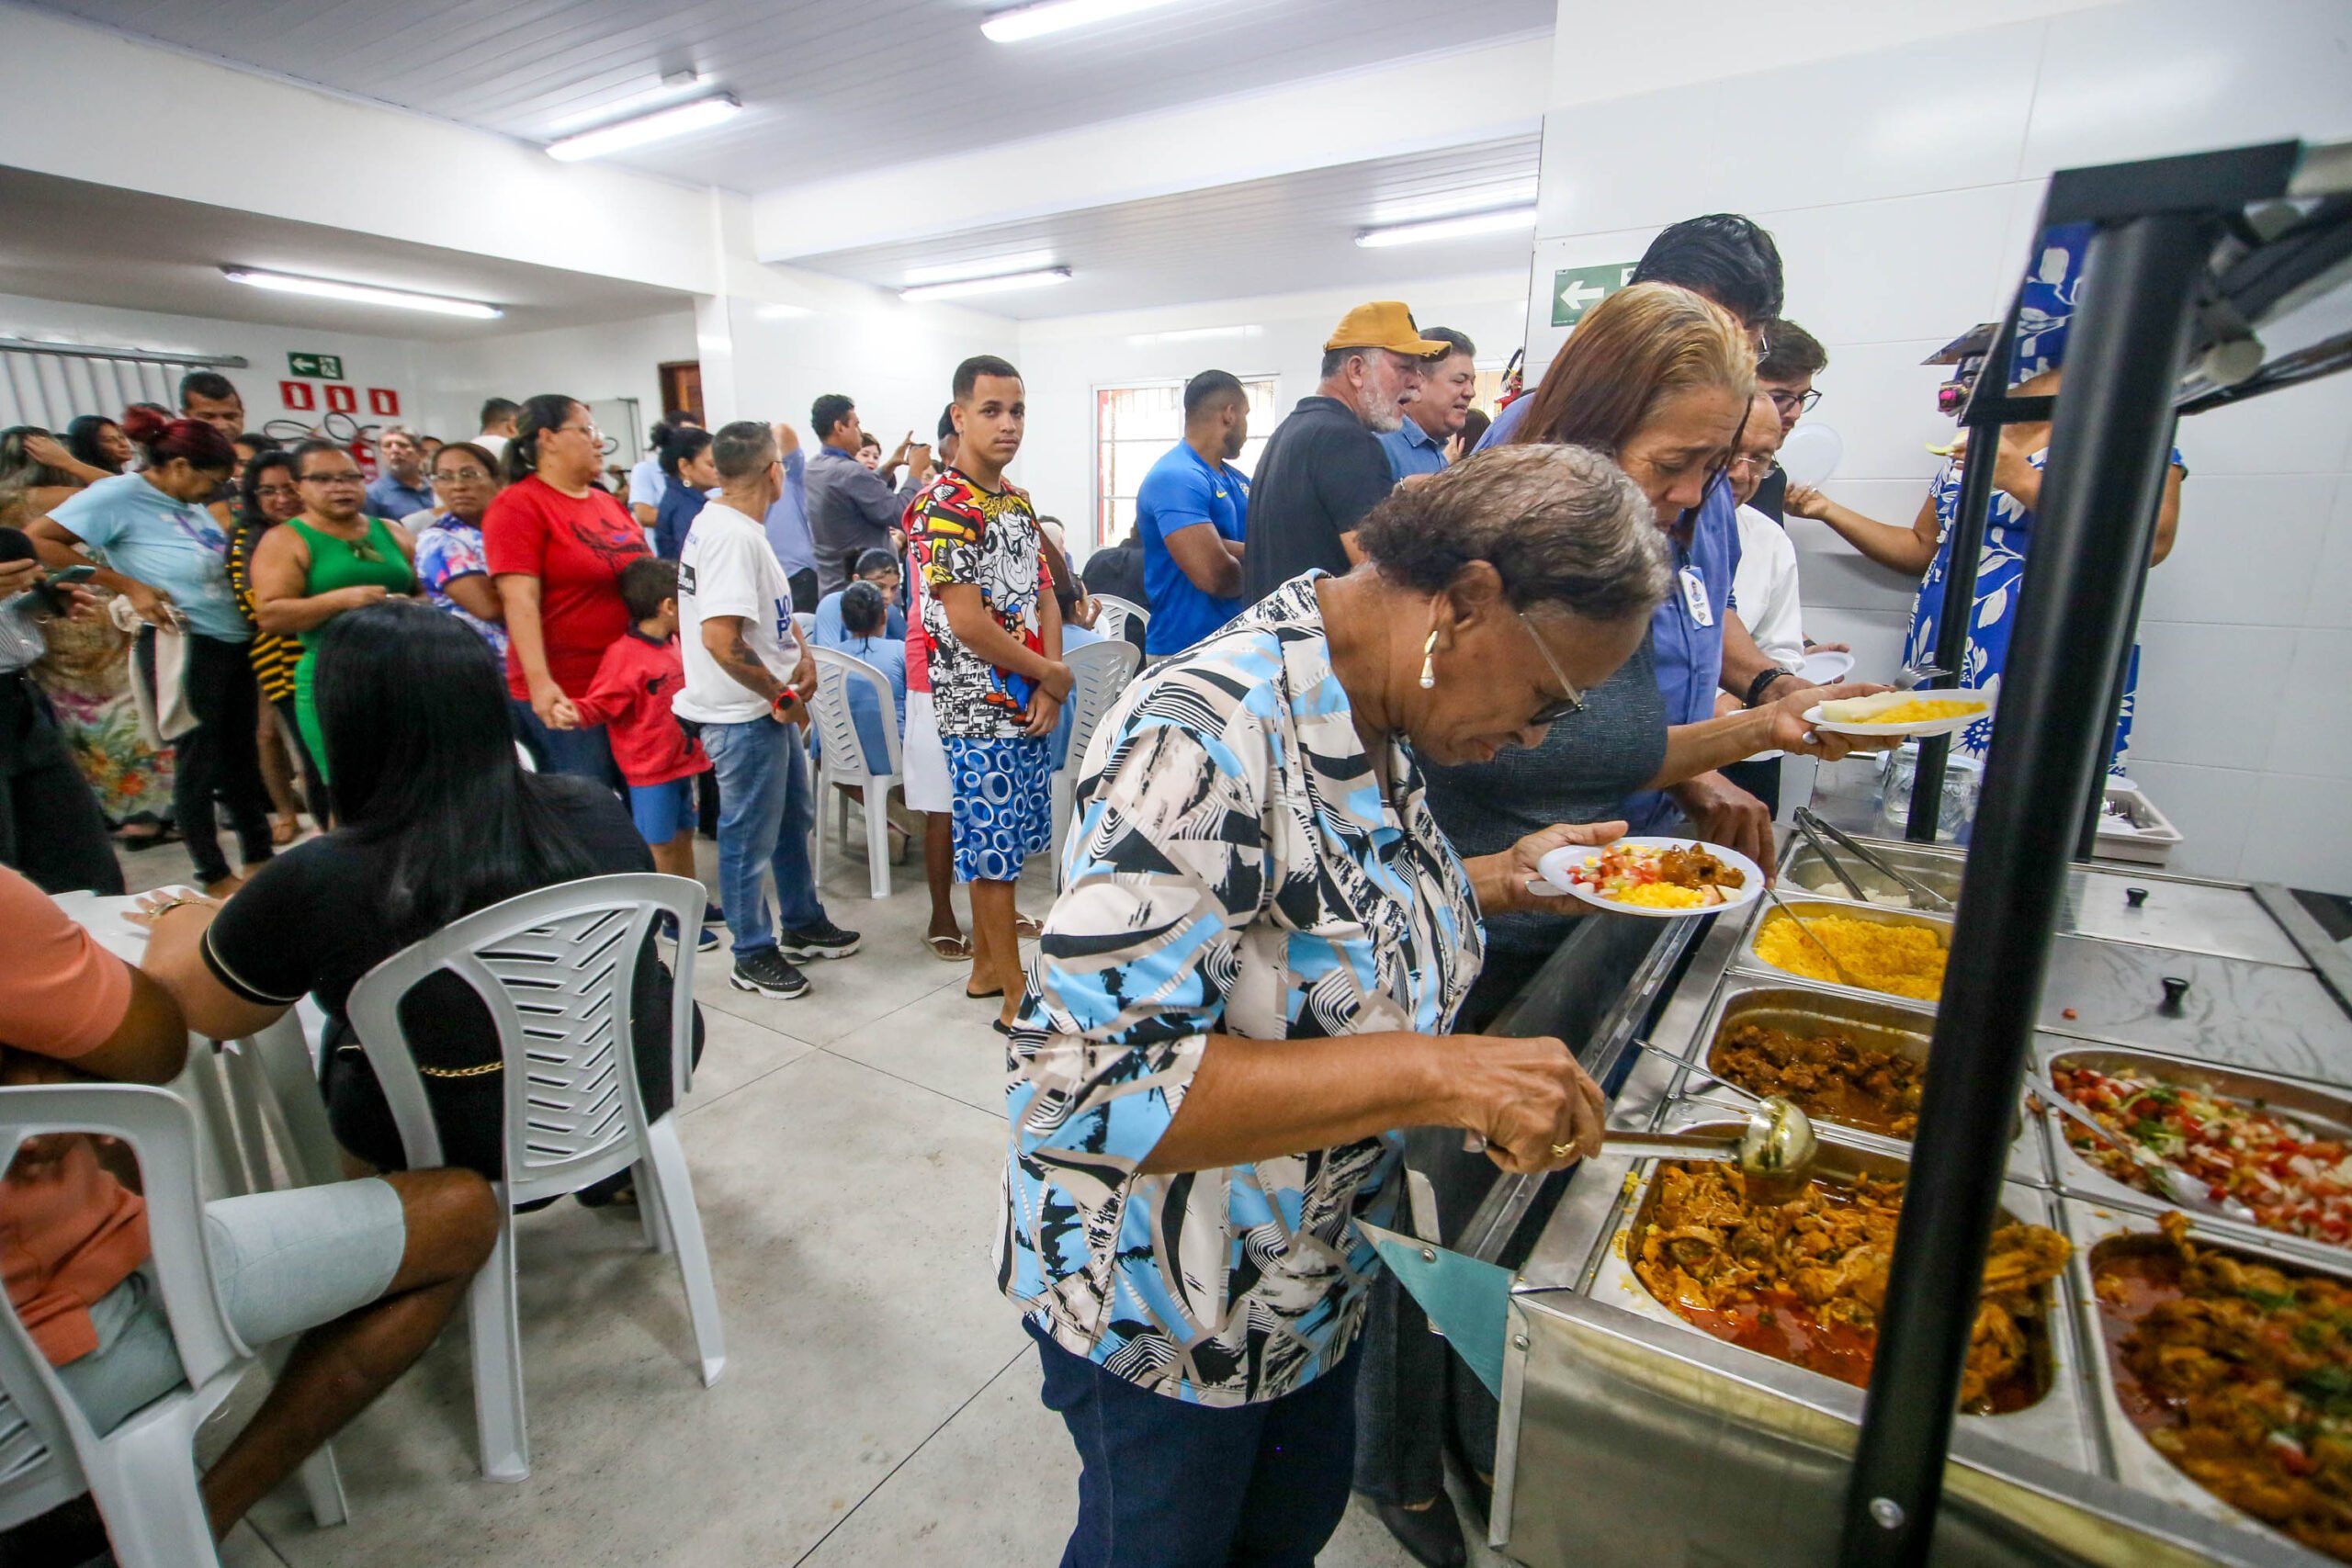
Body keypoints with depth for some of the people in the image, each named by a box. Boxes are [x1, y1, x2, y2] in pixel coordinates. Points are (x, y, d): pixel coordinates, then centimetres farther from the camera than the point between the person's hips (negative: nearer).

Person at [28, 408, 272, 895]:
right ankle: (215, 876, 16)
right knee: (198, 763, 4)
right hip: (183, 648, -7)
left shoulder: (190, 501, 8)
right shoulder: (119, 494, -10)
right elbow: (36, 540, -13)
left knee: (243, 755, 15)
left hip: (235, 643, 7)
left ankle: (259, 857, 28)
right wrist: (126, 585, -17)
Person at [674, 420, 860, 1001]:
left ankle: (803, 924, 37)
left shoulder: (719, 521, 9)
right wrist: (782, 695, -18)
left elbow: (768, 605, 21)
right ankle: (753, 955, 20)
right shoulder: (732, 535, -22)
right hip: (744, 715, -10)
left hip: (769, 709, 10)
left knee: (794, 817, 21)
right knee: (751, 837, 4)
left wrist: (801, 653, 6)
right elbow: (720, 638, -30)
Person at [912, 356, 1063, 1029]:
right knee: (994, 852, 1)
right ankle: (1016, 994, 12)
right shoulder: (943, 507, -13)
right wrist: (1050, 674, -10)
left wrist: (1049, 688, -3)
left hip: (1029, 705, 8)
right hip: (980, 712, -8)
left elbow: (1044, 596, 11)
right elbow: (967, 622, -19)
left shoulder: (1020, 503, 13)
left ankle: (986, 966, 30)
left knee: (996, 846, 16)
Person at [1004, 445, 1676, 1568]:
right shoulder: (1209, 737, -33)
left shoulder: (1373, 714, -6)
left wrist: (1504, 879, -4)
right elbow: (1077, 1083, -37)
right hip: (1161, 1311, -7)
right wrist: (1431, 1073, -38)